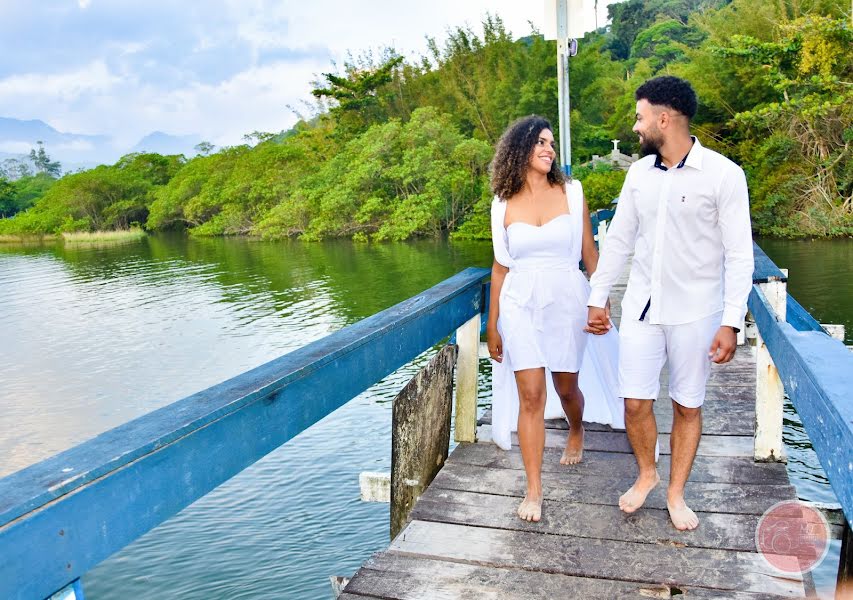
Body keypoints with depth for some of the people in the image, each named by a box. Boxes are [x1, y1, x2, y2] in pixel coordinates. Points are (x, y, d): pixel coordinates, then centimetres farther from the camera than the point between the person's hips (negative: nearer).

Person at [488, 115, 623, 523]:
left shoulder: (571, 194, 2)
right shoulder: (504, 205, 4)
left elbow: (590, 254, 5)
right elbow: (500, 268, 8)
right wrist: (492, 325, 8)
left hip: (567, 302, 0)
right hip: (521, 306, 0)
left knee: (566, 387, 14)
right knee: (530, 396, -6)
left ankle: (576, 434, 49)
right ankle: (533, 490, 5)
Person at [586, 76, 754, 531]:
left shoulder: (723, 174, -10)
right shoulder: (639, 173, 3)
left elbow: (739, 255, -9)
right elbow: (618, 240, 9)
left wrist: (731, 322, -14)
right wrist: (597, 298, 9)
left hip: (695, 314, -3)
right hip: (641, 308, 4)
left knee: (687, 406, 10)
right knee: (635, 402, 6)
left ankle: (676, 493, 29)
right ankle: (646, 474, 32)